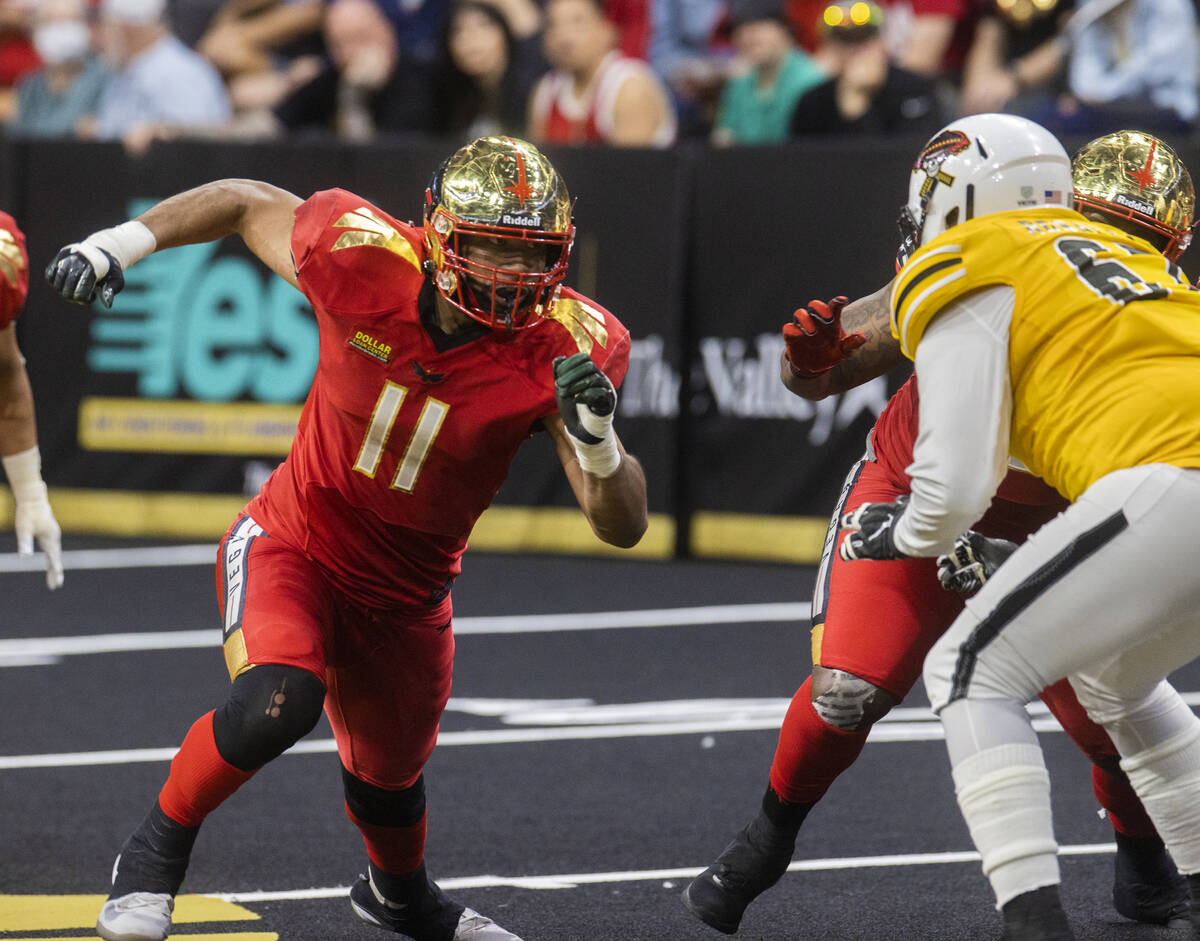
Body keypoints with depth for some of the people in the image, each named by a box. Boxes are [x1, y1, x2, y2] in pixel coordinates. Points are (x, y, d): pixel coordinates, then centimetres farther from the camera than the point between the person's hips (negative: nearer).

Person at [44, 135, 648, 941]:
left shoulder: (562, 351, -24)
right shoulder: (366, 264, -27)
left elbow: (623, 527, -25)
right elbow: (251, 206, -6)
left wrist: (597, 441, -44)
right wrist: (124, 241, -10)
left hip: (405, 594, 3)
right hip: (295, 547, -3)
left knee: (389, 779, 22)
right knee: (277, 705, -31)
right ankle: (156, 854, -5)